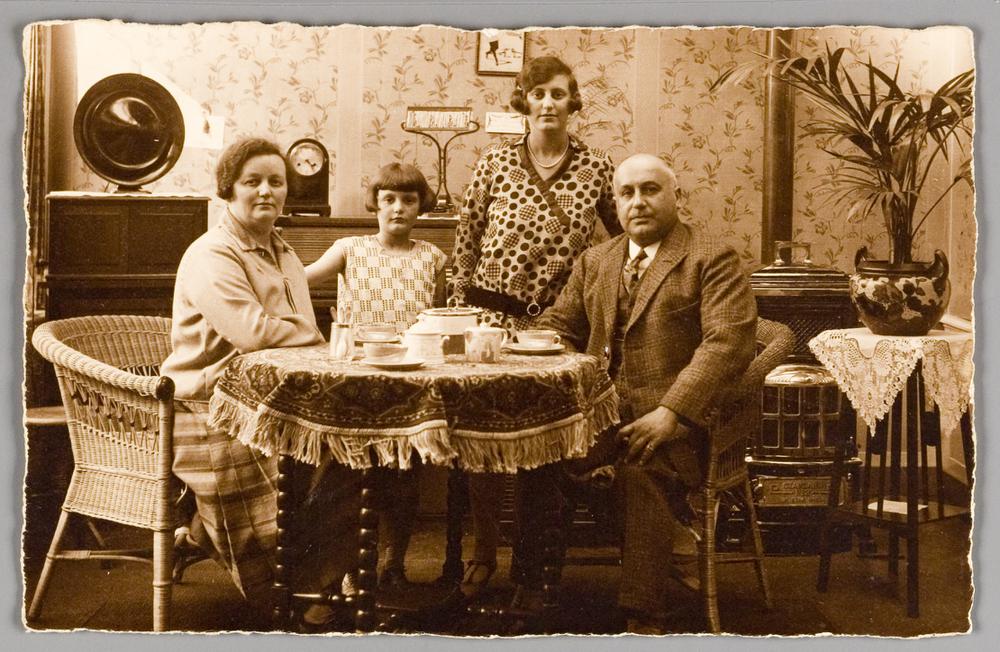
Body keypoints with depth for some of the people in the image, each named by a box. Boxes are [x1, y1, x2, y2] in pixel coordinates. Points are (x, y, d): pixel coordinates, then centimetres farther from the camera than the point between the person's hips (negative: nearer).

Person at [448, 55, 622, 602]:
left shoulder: (597, 168, 2)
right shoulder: (495, 163, 1)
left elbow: (626, 238, 14)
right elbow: (466, 242, 6)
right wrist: (459, 310, 4)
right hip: (493, 313, 0)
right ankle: (483, 552, 18)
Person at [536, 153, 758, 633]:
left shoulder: (712, 259, 3)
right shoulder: (594, 261, 22)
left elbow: (729, 343, -9)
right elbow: (556, 328, 24)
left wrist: (671, 413, -21)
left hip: (675, 419, -4)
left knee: (643, 468, -35)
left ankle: (643, 617, -26)